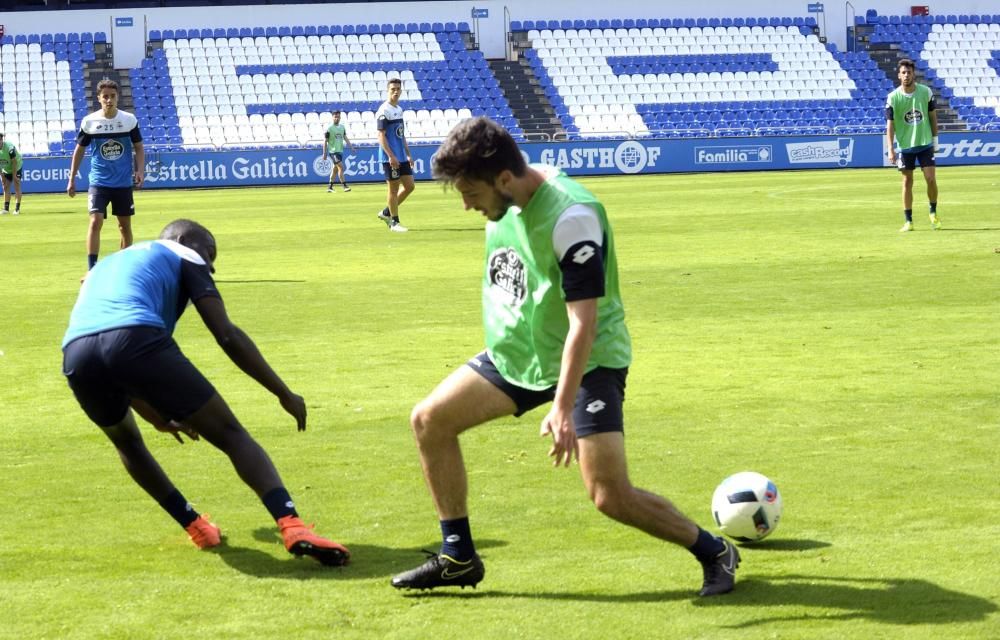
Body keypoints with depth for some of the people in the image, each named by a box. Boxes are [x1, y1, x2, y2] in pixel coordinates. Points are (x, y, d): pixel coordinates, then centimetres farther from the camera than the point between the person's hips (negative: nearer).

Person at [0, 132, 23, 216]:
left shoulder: (9, 147, -33)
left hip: (16, 168, -5)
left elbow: (14, 162, -27)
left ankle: (17, 209, -10)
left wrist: (14, 176, -23)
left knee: (17, 186, -10)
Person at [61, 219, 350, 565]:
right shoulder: (184, 257, 24)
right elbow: (227, 334, 10)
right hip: (136, 338, -5)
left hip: (75, 352, 5)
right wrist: (284, 393, 16)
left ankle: (195, 527, 29)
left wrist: (159, 418, 59)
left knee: (126, 440, 35)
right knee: (230, 433, 3)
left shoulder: (107, 264, 43)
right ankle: (292, 527, -14)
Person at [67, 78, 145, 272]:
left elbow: (138, 148, 6)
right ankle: (91, 270, -13)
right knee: (95, 222, -15)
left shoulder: (130, 120, -4)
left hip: (124, 183, 1)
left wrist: (140, 171, -10)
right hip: (99, 182, -1)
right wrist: (72, 179, 7)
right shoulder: (89, 122, -4)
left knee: (125, 225, 10)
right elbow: (79, 150, 7)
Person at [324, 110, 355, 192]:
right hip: (333, 151, -6)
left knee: (335, 169, 10)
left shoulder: (342, 127, 9)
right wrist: (324, 153, -7)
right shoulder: (329, 128, -7)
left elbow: (345, 138, 14)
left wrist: (351, 147, 2)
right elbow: (325, 141, -5)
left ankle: (330, 187, 18)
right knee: (341, 167, -16)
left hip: (340, 151, 6)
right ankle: (344, 186, -16)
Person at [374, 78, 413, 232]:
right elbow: (381, 135, -17)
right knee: (394, 189, -2)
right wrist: (391, 156, -23)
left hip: (402, 157, 8)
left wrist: (408, 154, 17)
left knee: (409, 186, 8)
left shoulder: (399, 109, 14)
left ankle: (386, 212, 19)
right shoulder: (384, 111, -12)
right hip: (390, 158, -8)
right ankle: (394, 222, 7)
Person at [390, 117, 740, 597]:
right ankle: (458, 559, 12)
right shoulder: (505, 201, -3)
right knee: (429, 420, 1)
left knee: (611, 495, -16)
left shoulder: (571, 217, -28)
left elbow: (583, 323, -31)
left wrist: (561, 407, -35)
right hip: (518, 350, 8)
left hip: (588, 360, -8)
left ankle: (715, 553, 7)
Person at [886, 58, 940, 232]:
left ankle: (933, 213, 17)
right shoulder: (893, 98, -7)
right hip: (905, 146, 0)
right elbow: (890, 125, -6)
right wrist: (890, 149, -13)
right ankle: (908, 221, 10)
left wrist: (935, 139, 6)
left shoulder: (926, 92, -4)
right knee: (907, 182, 4)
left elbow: (933, 116, 6)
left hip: (925, 143, 0)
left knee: (931, 179, -5)